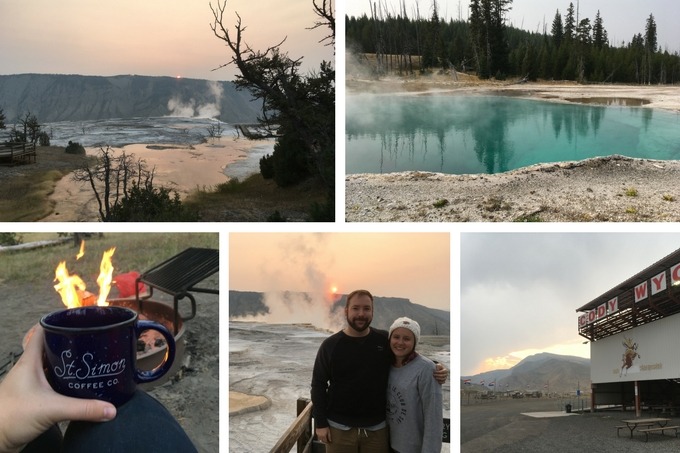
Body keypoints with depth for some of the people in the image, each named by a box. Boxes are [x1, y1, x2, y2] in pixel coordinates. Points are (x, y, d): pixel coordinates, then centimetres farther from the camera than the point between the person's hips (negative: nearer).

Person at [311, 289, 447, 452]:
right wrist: (320, 423, -5)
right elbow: (318, 385, 0)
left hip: (377, 428, 1)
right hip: (339, 428, -1)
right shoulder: (330, 345, -3)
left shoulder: (385, 340, 0)